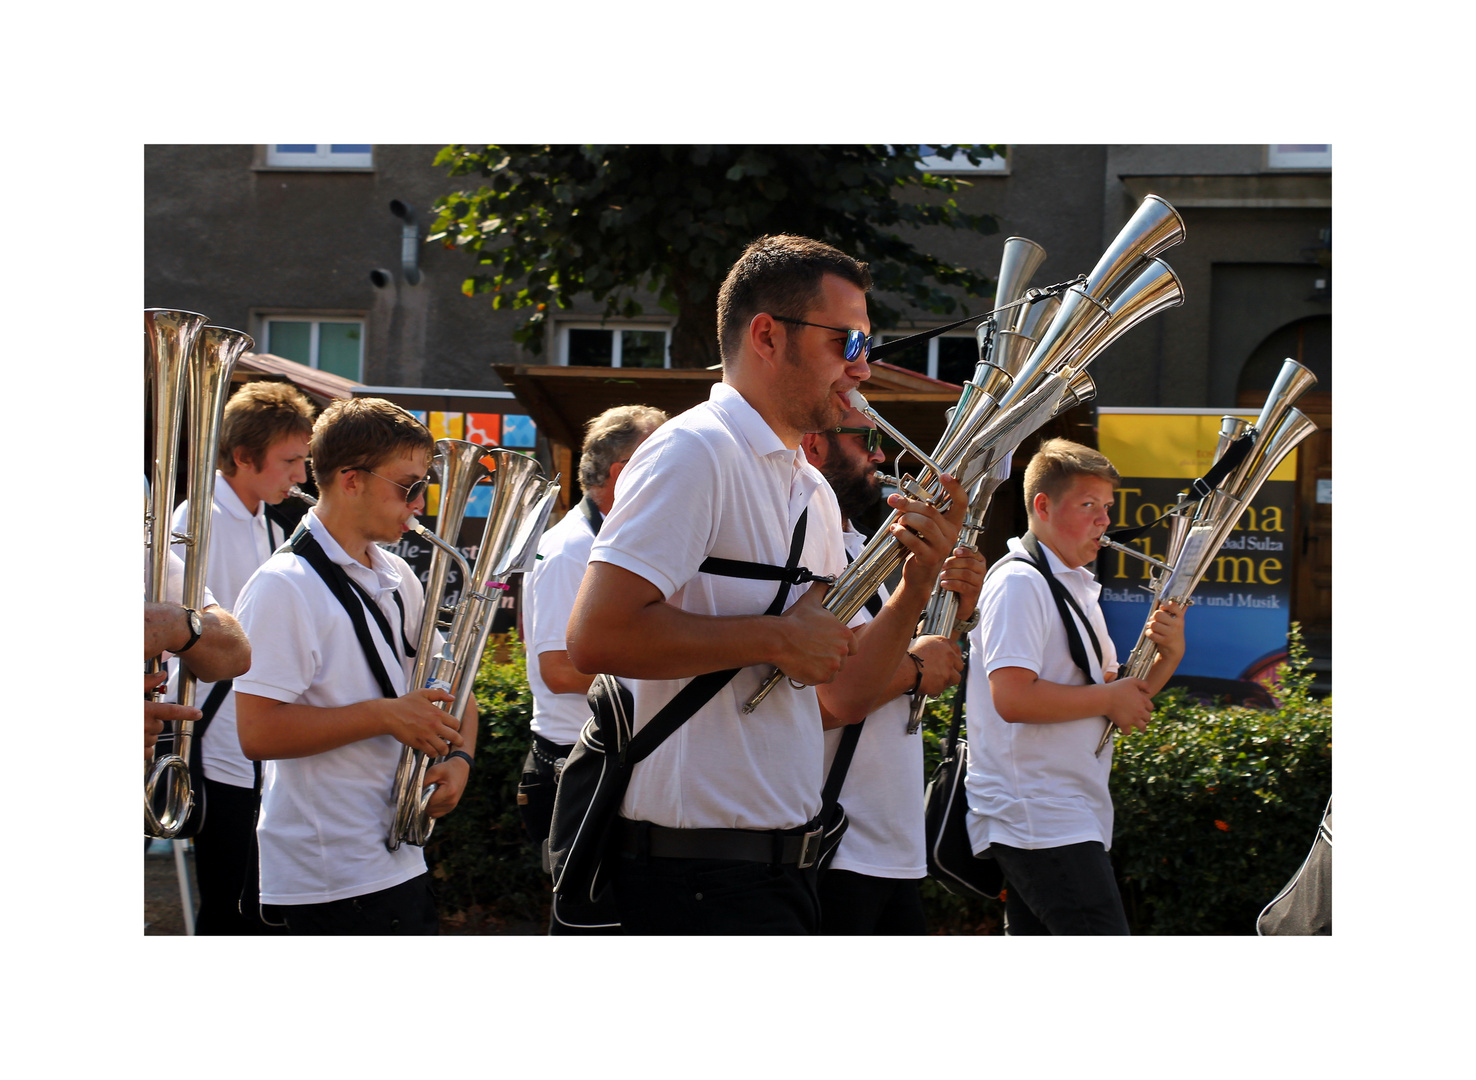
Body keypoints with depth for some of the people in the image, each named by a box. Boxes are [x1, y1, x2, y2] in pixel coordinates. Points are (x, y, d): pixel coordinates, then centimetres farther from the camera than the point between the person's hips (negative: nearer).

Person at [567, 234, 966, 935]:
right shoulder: (695, 451, -13)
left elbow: (841, 697, 14)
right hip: (700, 874, -9)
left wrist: (914, 587, -2)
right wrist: (778, 637, -17)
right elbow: (596, 636, -25)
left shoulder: (813, 492, 16)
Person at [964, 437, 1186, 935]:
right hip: (1039, 820, -10)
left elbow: (1124, 695, 22)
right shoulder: (1019, 583, -11)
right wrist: (1110, 698, -13)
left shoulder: (1076, 589, 20)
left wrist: (1168, 655, 4)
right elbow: (1012, 697, -23)